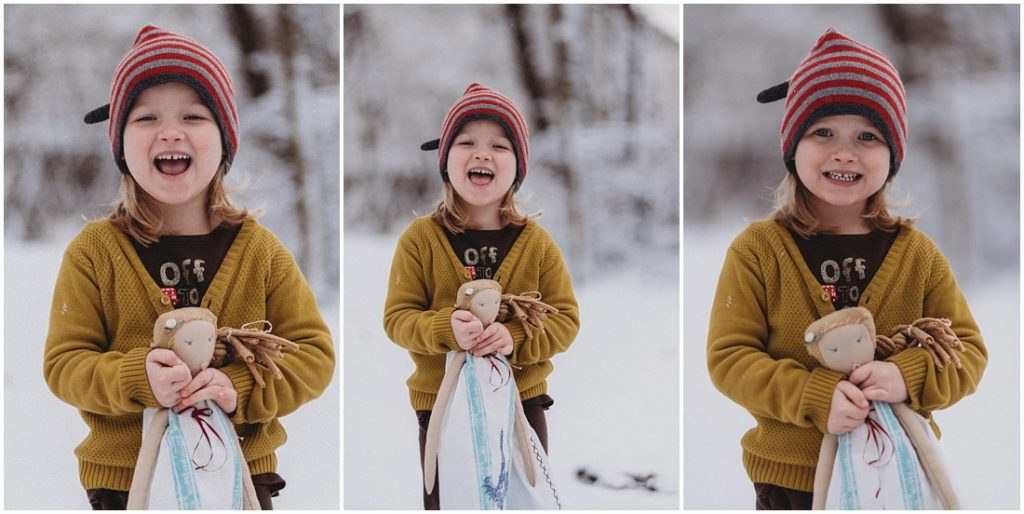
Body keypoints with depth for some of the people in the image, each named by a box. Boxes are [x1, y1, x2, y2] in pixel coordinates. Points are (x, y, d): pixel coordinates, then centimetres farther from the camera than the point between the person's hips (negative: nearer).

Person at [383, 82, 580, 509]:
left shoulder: (537, 242, -1)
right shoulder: (420, 238, -5)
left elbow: (565, 319, -3)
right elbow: (397, 318, -7)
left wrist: (515, 339, -23)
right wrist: (446, 329, -27)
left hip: (523, 399, 1)